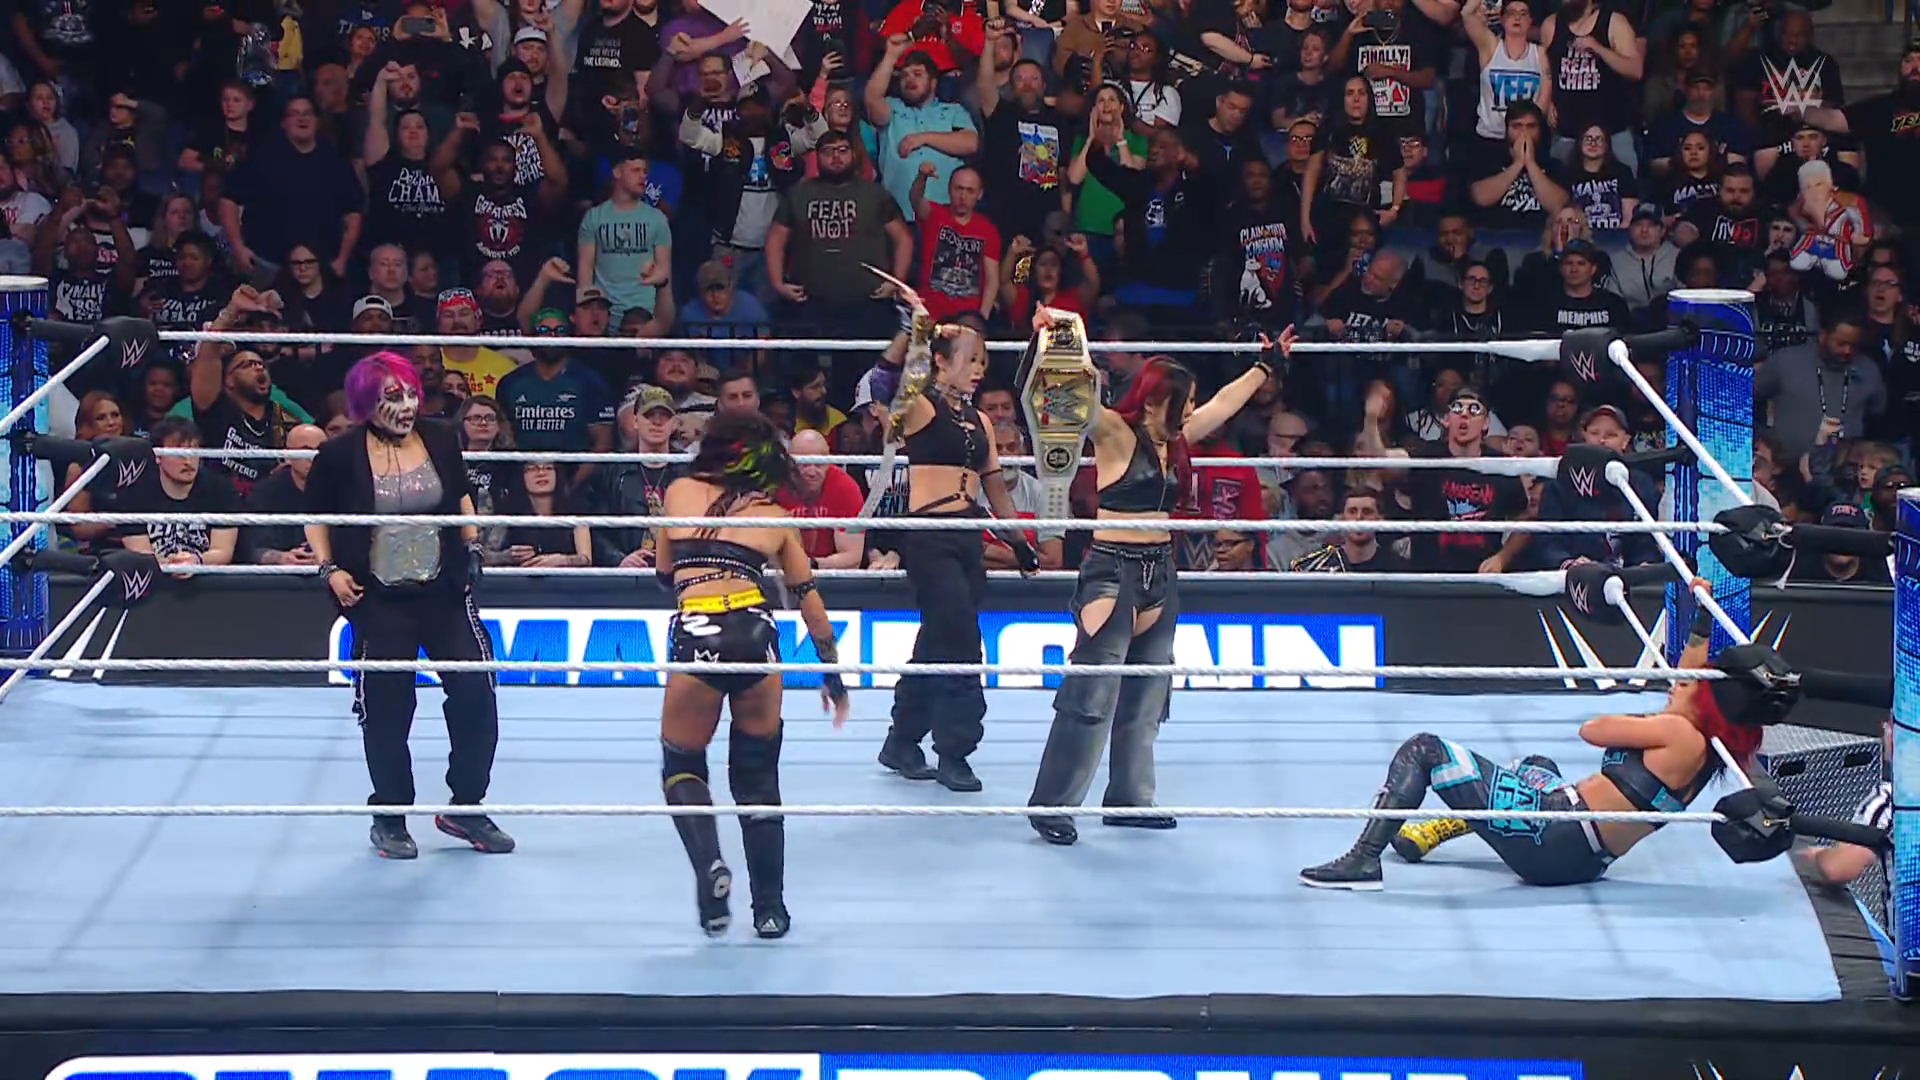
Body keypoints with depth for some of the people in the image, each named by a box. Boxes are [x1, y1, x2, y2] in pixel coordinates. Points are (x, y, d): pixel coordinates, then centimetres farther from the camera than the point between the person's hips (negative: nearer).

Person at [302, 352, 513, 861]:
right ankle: (389, 819, 17)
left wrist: (472, 544, 9)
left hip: (444, 590, 3)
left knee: (475, 694, -1)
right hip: (379, 599, -3)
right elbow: (315, 518, 4)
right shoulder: (340, 455, -8)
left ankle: (466, 808, 16)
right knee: (386, 708, 0)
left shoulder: (440, 440, 1)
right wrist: (329, 569, -8)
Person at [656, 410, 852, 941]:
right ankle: (770, 907, 16)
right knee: (757, 774, 17)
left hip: (696, 637, -1)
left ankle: (710, 866, -9)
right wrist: (832, 668, 31)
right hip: (756, 634, 1)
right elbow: (808, 598, 21)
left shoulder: (679, 493, 15)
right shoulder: (775, 515, 17)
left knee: (681, 764, 17)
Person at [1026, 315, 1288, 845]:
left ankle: (1130, 798, 20)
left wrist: (1266, 365, 36)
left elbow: (1226, 403, 26)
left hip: (1160, 574, 8)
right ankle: (1051, 806, -8)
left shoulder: (1174, 442, 12)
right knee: (1092, 694, -10)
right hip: (1114, 570, -8)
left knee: (1146, 697, 12)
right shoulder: (1115, 434, -8)